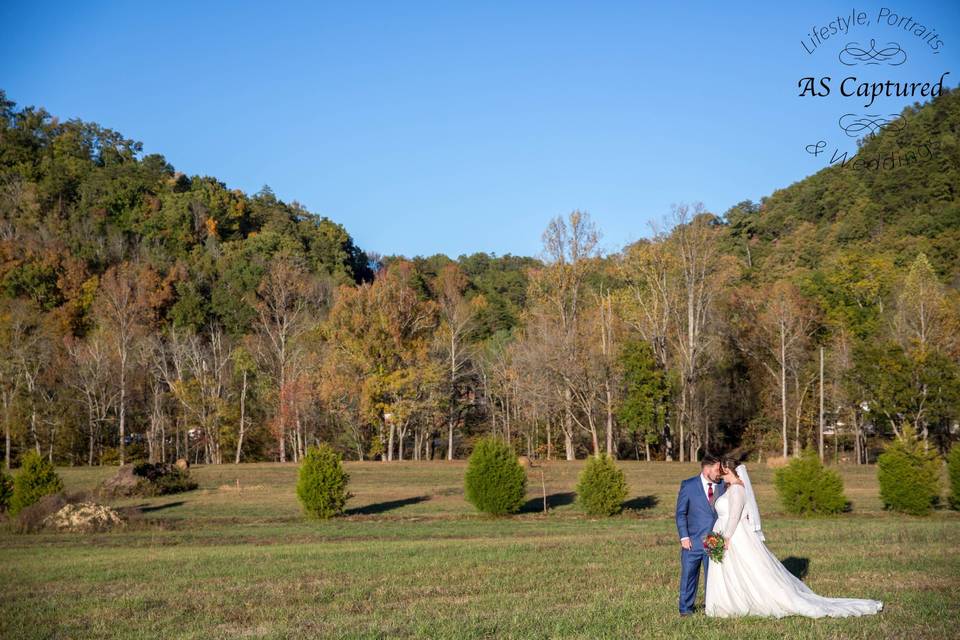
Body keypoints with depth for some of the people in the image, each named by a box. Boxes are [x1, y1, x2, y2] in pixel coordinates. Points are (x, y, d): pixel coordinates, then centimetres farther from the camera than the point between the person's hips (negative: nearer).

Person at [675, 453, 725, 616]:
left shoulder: (721, 485, 6)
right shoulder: (688, 485, -4)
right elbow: (681, 513, -2)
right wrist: (684, 537, -9)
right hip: (693, 541, -2)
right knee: (689, 574, 5)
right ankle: (686, 607, 17)